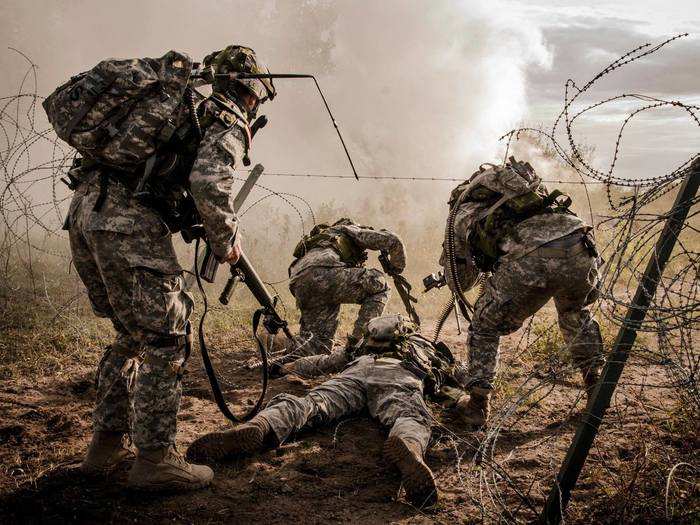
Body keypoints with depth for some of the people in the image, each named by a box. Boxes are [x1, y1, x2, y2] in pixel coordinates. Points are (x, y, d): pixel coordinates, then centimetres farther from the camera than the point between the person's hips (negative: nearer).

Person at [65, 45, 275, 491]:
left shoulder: (183, 104, 28)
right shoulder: (230, 124, 2)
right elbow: (208, 184, -15)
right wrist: (226, 241, -1)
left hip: (85, 209, 9)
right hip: (130, 223, -9)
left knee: (134, 336, 20)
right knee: (165, 340, 0)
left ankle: (107, 446, 25)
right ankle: (155, 460, 2)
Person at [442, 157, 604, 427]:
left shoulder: (460, 212, 27)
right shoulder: (527, 184, 39)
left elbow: (459, 283, 29)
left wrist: (482, 260, 48)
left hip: (529, 257, -4)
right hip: (577, 244, 4)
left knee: (484, 326, 20)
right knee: (576, 313, 36)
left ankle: (477, 405, 22)